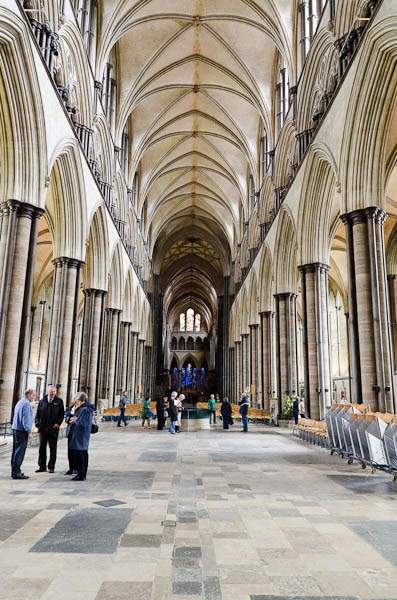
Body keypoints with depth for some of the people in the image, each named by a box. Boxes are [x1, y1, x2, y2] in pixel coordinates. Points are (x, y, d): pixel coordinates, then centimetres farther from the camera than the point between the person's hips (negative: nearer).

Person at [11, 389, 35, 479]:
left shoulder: (19, 402, 17)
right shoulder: (26, 403, -13)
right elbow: (26, 419, -18)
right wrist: (29, 432, -16)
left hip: (15, 429, 10)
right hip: (22, 431, -10)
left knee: (15, 451, 14)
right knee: (19, 452, -7)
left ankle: (15, 471, 21)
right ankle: (16, 473, -6)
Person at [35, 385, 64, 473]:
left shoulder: (59, 401, 4)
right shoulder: (42, 401, 10)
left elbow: (62, 414, 3)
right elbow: (38, 413, 13)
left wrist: (58, 423, -9)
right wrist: (37, 422, 0)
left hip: (53, 429, -2)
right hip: (43, 428, 2)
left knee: (53, 449, 4)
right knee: (42, 448, 8)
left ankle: (51, 467, 12)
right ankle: (42, 466, 18)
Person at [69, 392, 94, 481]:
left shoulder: (84, 410, -20)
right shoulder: (89, 409, 11)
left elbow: (82, 423, -23)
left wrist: (75, 421, -6)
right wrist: (76, 418, 6)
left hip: (80, 436, -10)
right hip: (85, 436, 10)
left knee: (79, 454, -3)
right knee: (84, 454, 15)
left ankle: (81, 475, 1)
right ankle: (83, 474, 24)